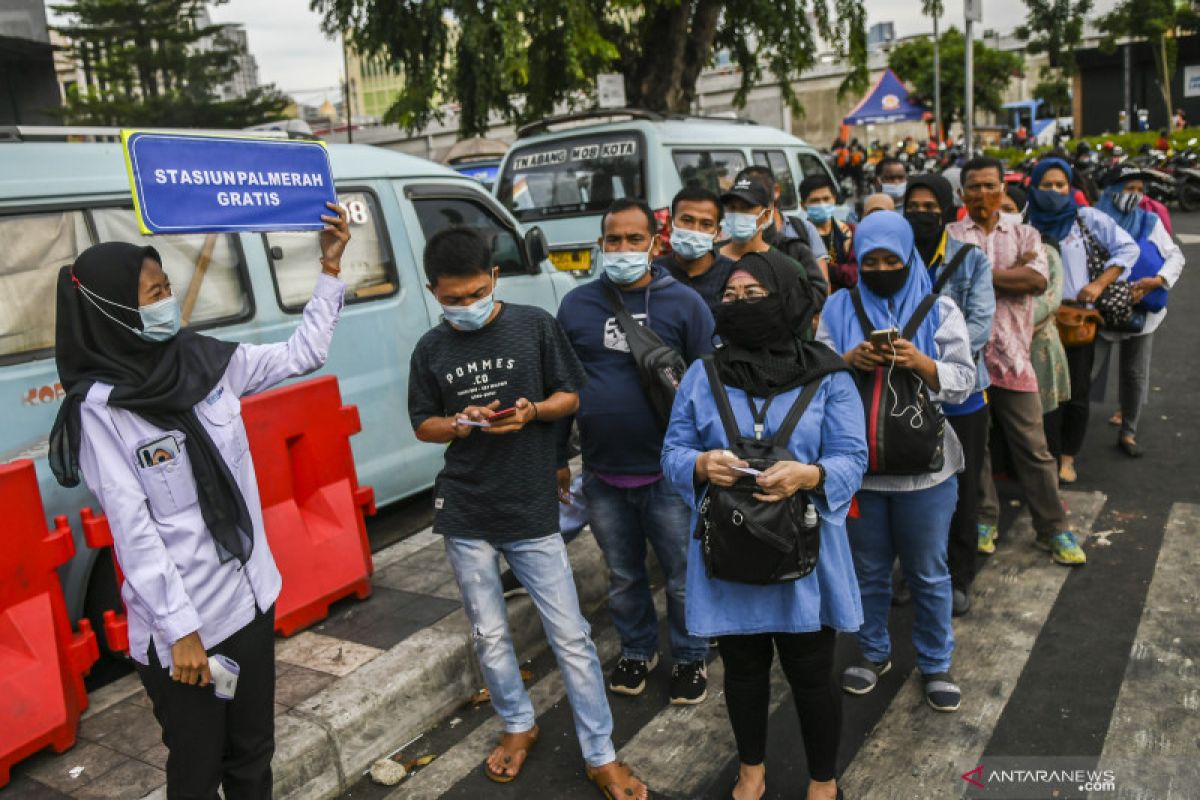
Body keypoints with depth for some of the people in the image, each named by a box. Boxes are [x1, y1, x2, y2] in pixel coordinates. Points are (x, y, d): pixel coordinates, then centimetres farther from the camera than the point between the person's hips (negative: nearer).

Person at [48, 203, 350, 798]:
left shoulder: (203, 361, 0)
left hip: (250, 597, 5)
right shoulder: (100, 406, -15)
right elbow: (133, 530, -16)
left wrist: (330, 267, 5)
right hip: (181, 622, -5)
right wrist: (180, 630, -16)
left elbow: (302, 354, 10)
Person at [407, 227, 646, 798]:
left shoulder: (535, 326, -5)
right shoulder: (431, 349, 1)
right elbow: (423, 425, 8)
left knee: (571, 638, 2)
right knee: (489, 636, 15)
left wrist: (532, 411, -19)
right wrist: (461, 423, -13)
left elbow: (570, 396, 1)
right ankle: (518, 726, 39)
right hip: (465, 514, 2)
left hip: (532, 511, -2)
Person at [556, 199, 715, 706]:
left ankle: (690, 658, 35)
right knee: (623, 576, 20)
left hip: (669, 473, -2)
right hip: (601, 475, 3)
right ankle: (637, 651, 41)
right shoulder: (576, 304, 3)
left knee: (683, 577, 13)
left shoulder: (684, 303, -5)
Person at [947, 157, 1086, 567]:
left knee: (1033, 447, 4)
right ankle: (984, 519, 26)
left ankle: (1052, 528, 15)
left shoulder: (1025, 234, 11)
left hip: (1012, 353, 1)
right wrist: (1013, 271, -9)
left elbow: (1037, 280, -8)